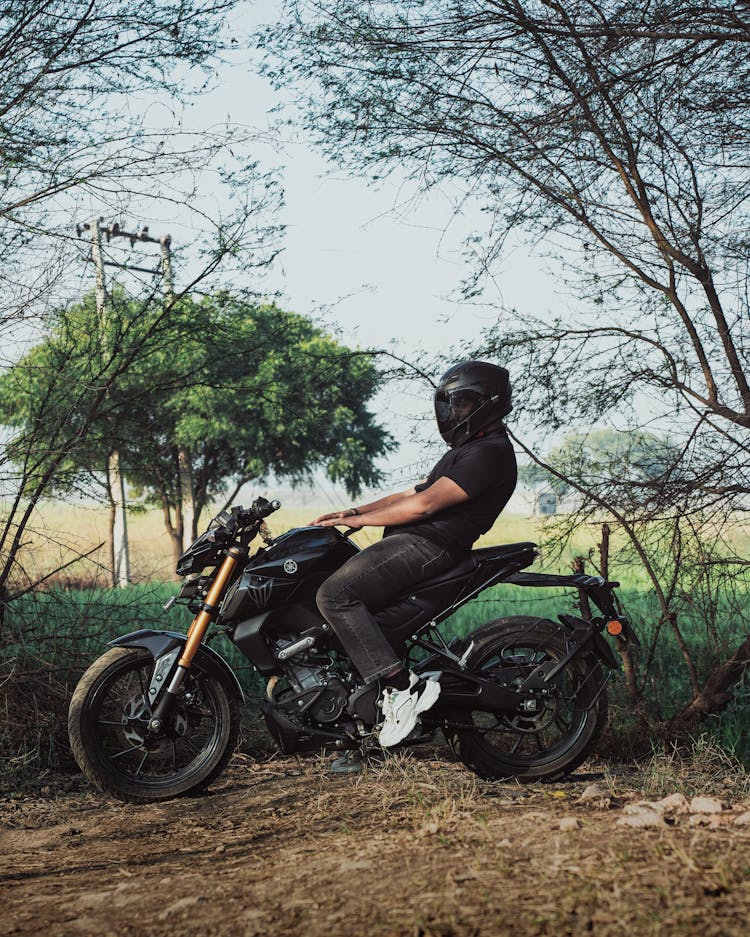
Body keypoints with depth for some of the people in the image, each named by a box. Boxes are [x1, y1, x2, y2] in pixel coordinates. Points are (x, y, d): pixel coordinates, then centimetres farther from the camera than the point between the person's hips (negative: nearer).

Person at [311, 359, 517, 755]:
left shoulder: (489, 453, -10)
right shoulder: (468, 450, 27)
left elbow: (425, 504, -17)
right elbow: (414, 492, 24)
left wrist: (357, 520, -10)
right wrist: (354, 511, 12)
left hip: (428, 544, -12)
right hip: (411, 541, 12)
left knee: (335, 594, -27)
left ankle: (403, 685, -27)